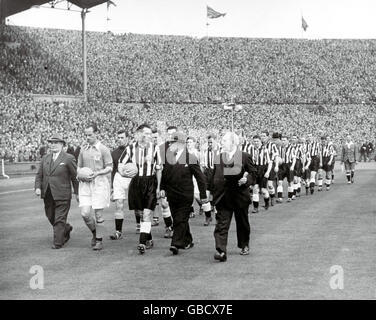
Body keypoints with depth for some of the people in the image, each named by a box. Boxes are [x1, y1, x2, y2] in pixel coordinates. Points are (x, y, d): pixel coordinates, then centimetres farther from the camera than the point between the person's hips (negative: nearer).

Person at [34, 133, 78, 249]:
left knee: (59, 220, -4)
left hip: (62, 195, -6)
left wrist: (77, 193, -1)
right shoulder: (45, 158, 11)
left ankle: (58, 242, 4)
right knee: (51, 217, 15)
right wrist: (37, 187, -4)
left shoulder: (68, 159, -5)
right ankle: (66, 229, 39)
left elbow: (75, 177, -2)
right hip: (48, 195, 6)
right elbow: (39, 175, 13)